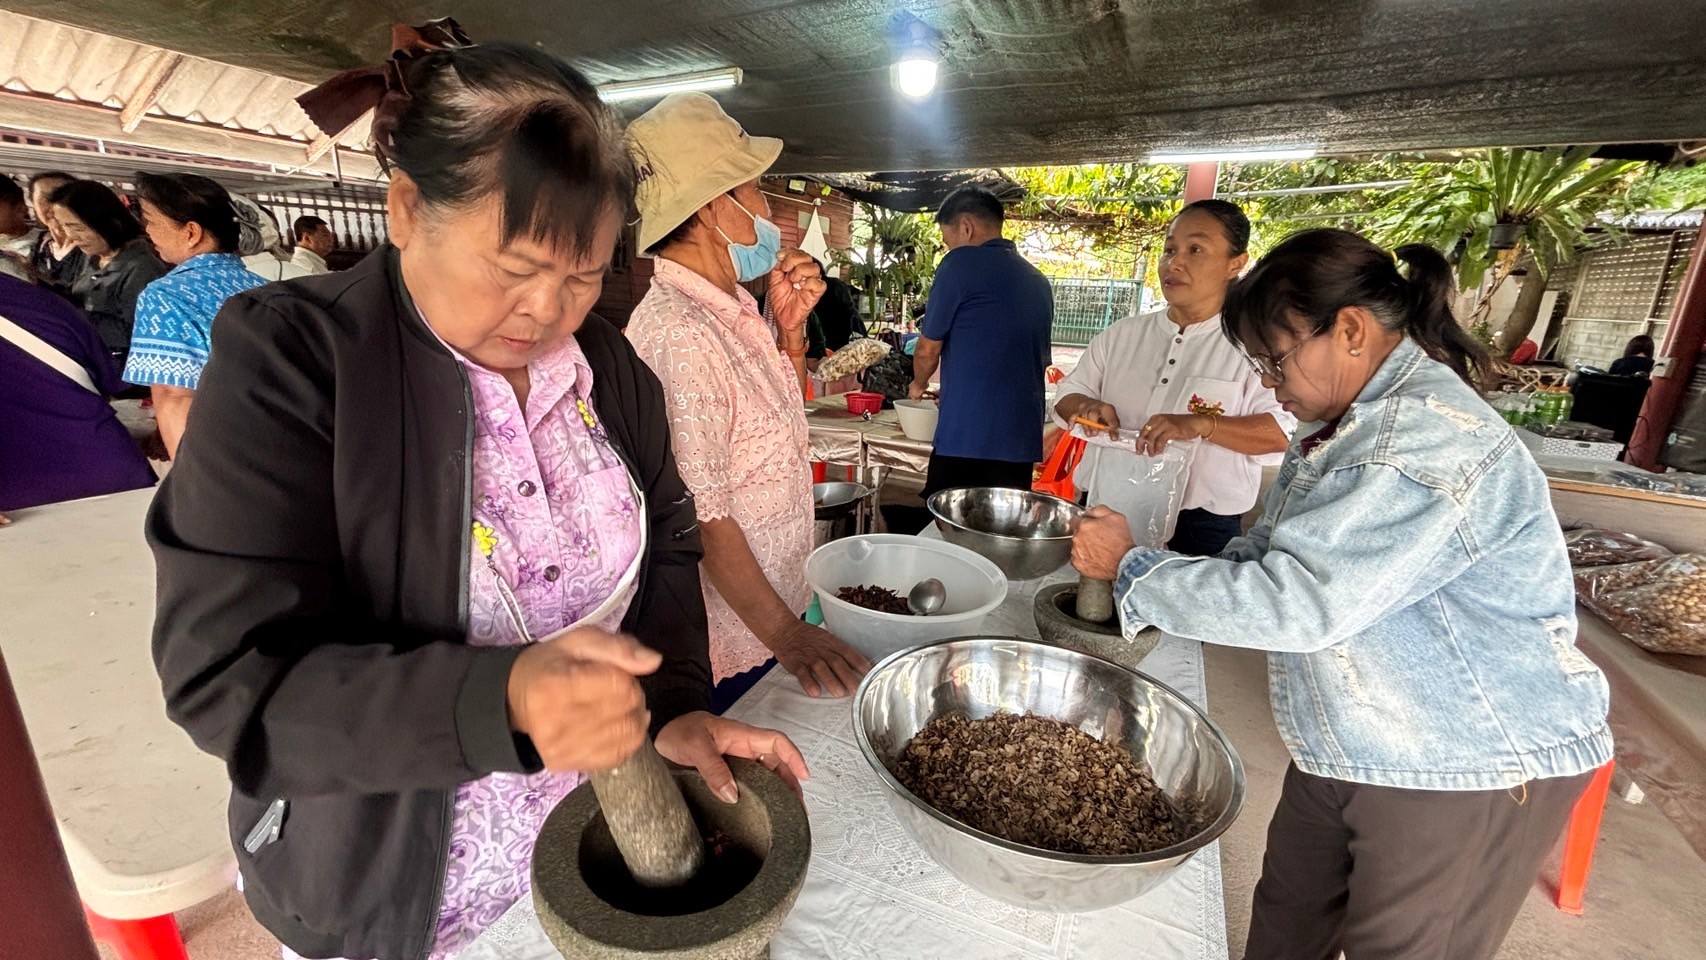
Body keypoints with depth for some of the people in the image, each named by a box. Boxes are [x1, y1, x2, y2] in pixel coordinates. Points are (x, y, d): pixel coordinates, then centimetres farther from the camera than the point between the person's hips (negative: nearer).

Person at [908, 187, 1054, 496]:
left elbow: (927, 350, 1)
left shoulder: (962, 263, -4)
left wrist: (919, 385, 23)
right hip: (1023, 442, 7)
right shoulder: (1039, 281, 16)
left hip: (966, 440, -7)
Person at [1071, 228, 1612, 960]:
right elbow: (1272, 553, 11)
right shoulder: (1355, 423, 6)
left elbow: (1297, 602, -32)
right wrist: (1140, 580, -3)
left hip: (1467, 774, -8)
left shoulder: (1429, 439, -26)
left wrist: (1132, 569, -23)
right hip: (1350, 752, 8)